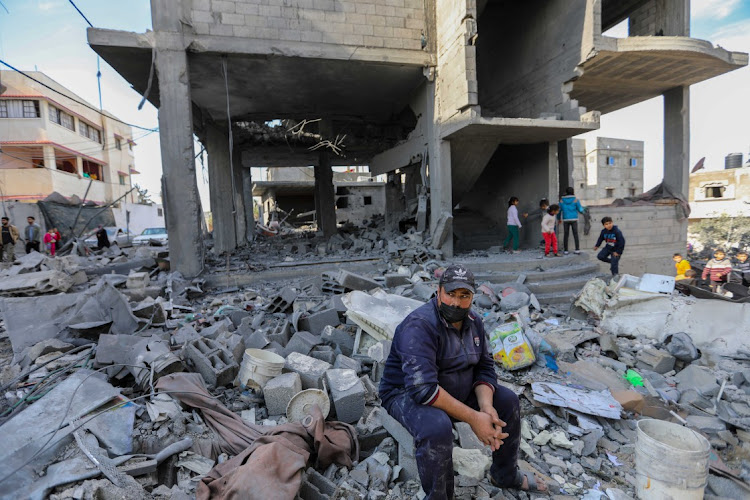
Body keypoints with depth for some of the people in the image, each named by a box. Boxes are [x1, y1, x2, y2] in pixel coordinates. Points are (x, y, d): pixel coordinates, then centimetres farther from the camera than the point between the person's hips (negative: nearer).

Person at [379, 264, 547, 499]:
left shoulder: (473, 322, -2)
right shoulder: (419, 326, -29)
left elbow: (484, 368, -1)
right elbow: (423, 388, -36)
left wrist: (486, 406, -20)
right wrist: (473, 418, -31)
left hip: (458, 390, 8)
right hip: (409, 394, -7)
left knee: (508, 401, 5)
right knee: (437, 427, -36)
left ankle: (506, 475, 27)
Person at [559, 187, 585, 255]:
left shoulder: (562, 200, 1)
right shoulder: (575, 200, -3)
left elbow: (559, 210, 4)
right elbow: (580, 210, -1)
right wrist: (582, 209, 23)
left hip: (566, 220, 1)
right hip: (574, 219, -1)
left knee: (566, 235, 6)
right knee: (575, 235, 3)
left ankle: (565, 250, 6)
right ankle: (577, 249, -1)